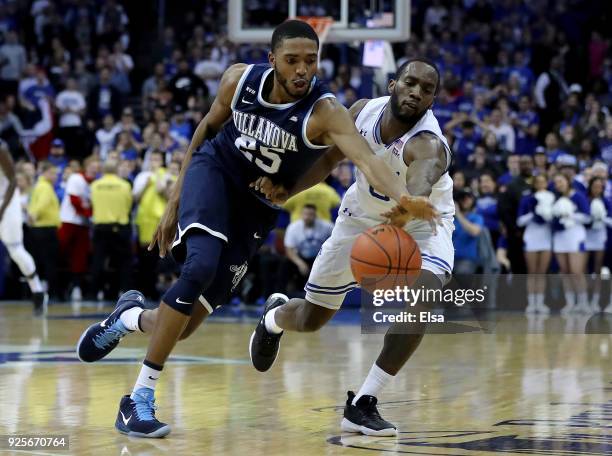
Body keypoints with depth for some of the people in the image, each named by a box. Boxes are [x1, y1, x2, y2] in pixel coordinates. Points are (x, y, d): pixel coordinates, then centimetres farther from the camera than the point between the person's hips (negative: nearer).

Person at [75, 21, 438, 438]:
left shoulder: (324, 113, -26)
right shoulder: (240, 80, -15)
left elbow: (367, 159, -43)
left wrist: (402, 197, -64)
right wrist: (176, 199, 4)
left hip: (258, 205, 1)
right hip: (214, 170, -1)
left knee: (186, 326, -1)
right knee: (200, 266, -31)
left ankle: (133, 315, 38)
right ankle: (140, 400, -22)